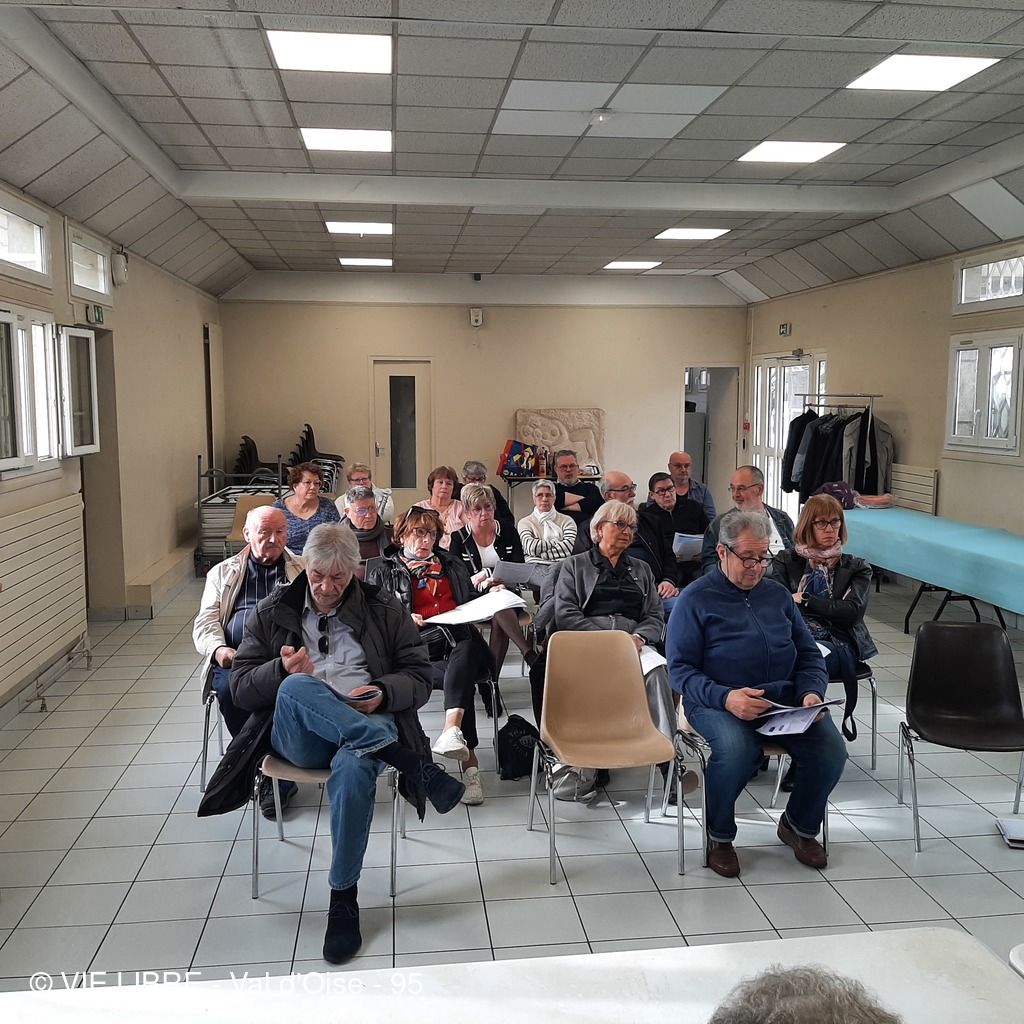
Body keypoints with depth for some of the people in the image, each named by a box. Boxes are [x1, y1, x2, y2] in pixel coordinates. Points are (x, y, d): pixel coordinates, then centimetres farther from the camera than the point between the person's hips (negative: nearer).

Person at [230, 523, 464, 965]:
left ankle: (343, 899, -15)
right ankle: (412, 763, -33)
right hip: (297, 734, 1)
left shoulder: (384, 611, 13)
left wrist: (382, 694, -11)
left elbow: (419, 677, 11)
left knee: (352, 770, -37)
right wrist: (283, 671, -12)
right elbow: (240, 688, 9)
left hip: (366, 726, -1)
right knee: (295, 688, -35)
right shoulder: (273, 612, 13)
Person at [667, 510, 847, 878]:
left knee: (831, 750, -20)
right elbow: (679, 669, -6)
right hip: (718, 702, -4)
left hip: (784, 698, 5)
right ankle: (719, 836, -5)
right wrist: (725, 697, -23)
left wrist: (811, 692, -4)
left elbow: (809, 654, 18)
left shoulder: (777, 594, 17)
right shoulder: (695, 599, 1)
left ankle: (800, 825, 12)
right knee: (737, 749, -36)